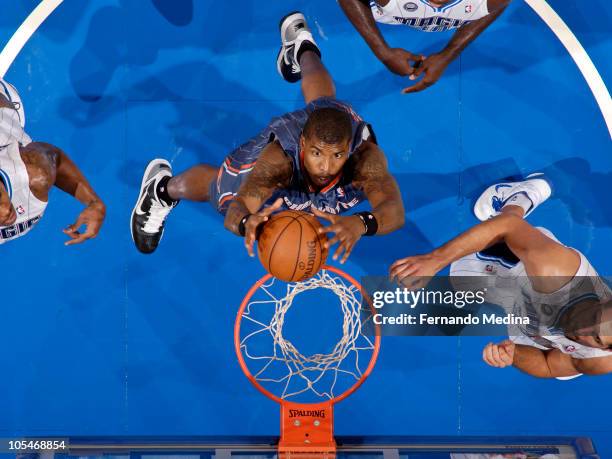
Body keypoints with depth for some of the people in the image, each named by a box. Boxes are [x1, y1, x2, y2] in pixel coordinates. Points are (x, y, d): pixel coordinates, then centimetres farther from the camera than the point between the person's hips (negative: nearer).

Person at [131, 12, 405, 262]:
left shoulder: (365, 156, -50)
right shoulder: (279, 157, -49)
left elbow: (395, 211, -62)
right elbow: (237, 210, -55)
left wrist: (361, 223, -85)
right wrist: (247, 222, -81)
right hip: (278, 142, -3)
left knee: (322, 101, 40)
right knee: (219, 188, 18)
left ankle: (302, 48, 71)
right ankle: (162, 187, 50)